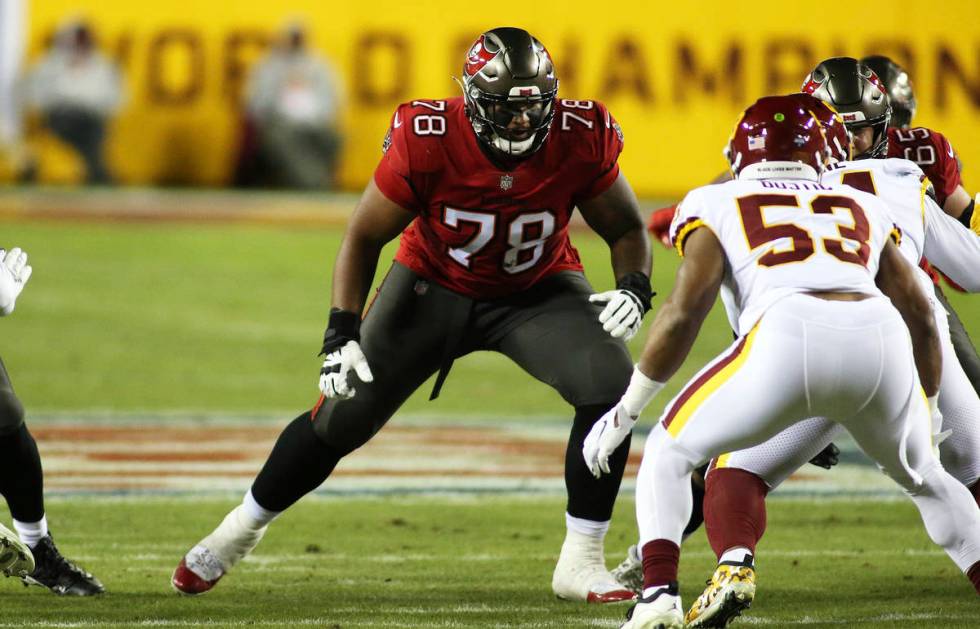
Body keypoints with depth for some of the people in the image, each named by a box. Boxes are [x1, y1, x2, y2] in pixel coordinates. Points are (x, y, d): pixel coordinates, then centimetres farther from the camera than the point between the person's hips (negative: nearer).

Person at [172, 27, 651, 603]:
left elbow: (626, 227, -7)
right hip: (436, 288, -1)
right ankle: (237, 533, 27)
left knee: (610, 384, -25)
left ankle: (581, 561, -13)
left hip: (538, 290, 1)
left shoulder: (580, 141, -24)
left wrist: (635, 288, -27)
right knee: (342, 419, 0)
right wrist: (342, 331, -25)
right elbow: (365, 236, -16)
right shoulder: (428, 143, -29)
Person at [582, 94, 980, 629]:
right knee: (925, 479, 30)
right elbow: (920, 318, 32)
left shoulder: (717, 205, 22)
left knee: (669, 454, 18)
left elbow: (684, 312, 9)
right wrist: (928, 409, 47)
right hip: (879, 333, 3)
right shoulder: (862, 207, 32)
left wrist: (625, 411, 16)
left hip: (790, 336, -3)